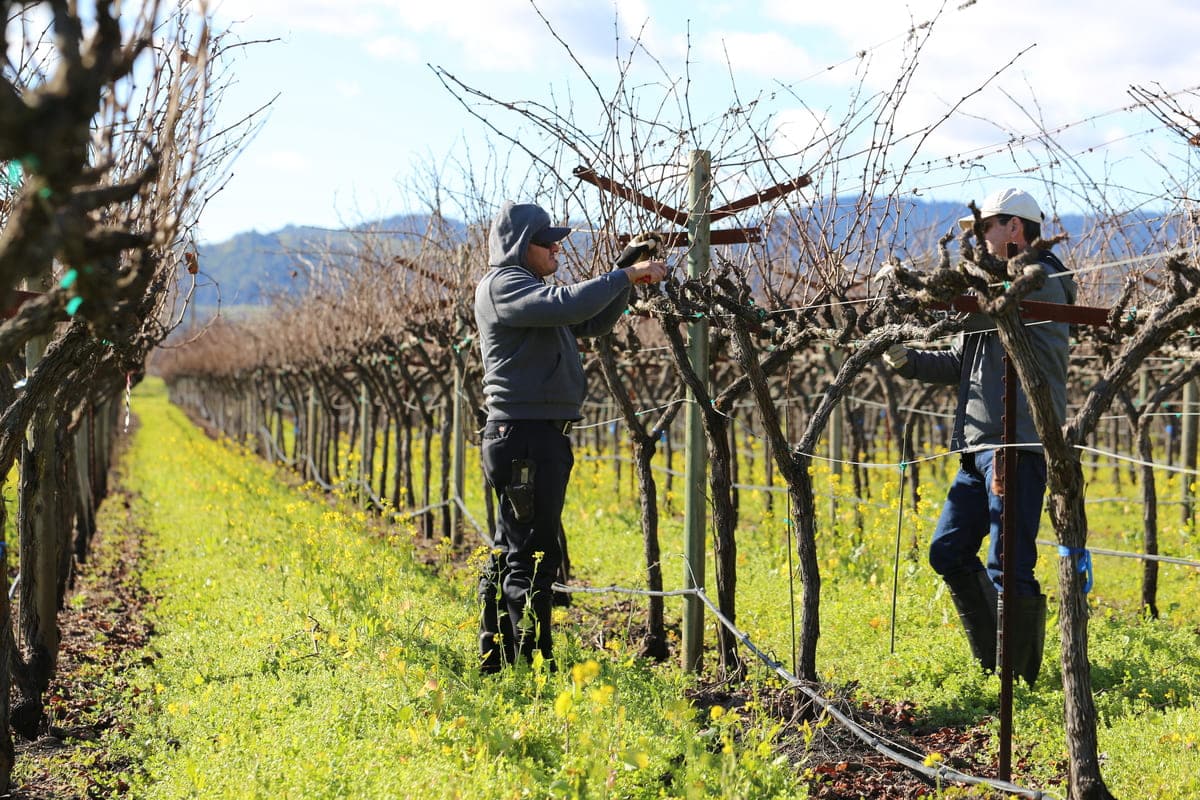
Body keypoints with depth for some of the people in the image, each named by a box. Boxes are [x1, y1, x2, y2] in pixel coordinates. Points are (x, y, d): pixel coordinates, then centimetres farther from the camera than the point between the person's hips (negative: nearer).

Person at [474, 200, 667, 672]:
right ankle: (532, 666, -9)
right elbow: (570, 305, -27)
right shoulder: (503, 285, -10)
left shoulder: (529, 289, 22)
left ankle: (496, 660, 20)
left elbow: (593, 323, 24)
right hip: (524, 438, -11)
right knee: (532, 556, -10)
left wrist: (626, 278, 10)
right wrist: (625, 276, -17)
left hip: (542, 440, 11)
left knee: (510, 553, 14)